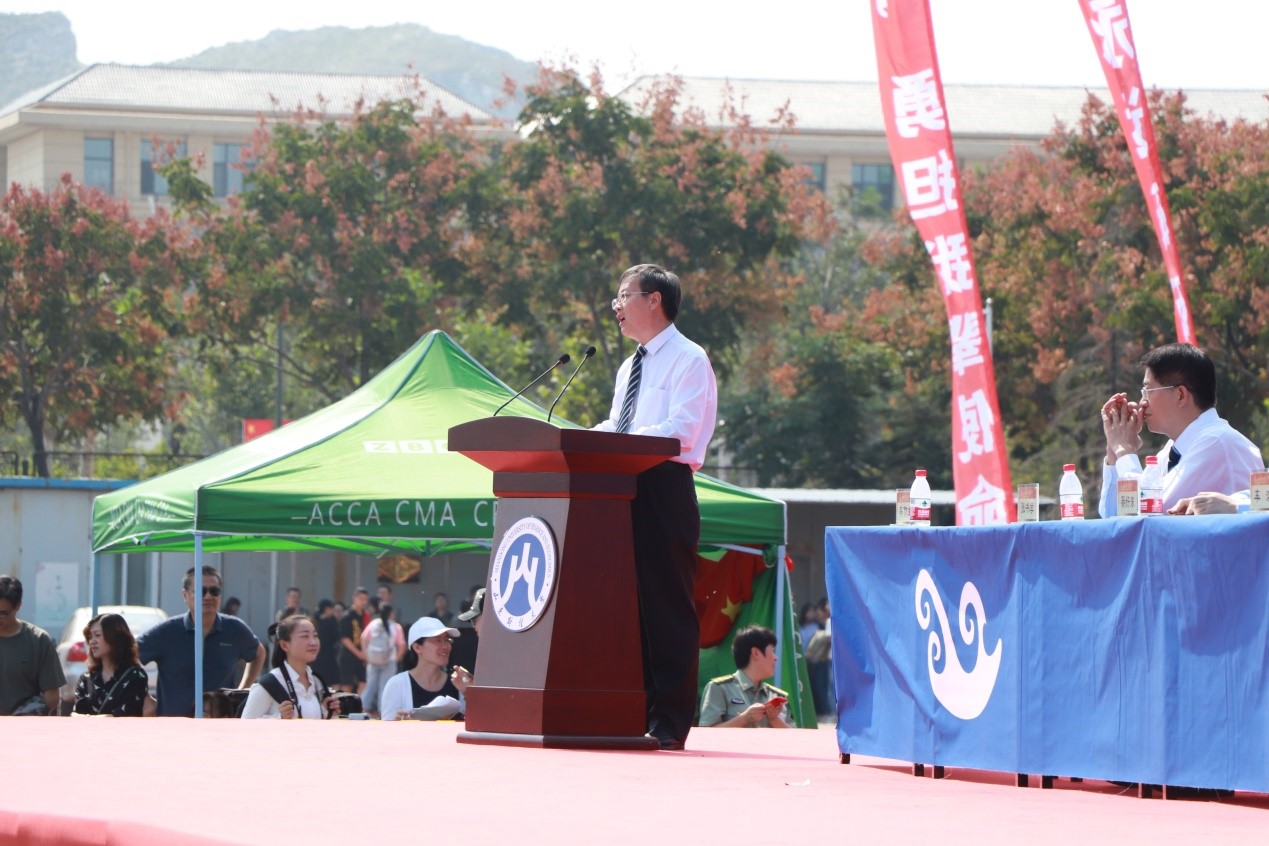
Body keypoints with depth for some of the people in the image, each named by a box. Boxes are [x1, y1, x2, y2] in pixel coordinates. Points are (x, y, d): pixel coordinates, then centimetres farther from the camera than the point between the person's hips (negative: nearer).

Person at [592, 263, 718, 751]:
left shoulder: (689, 360, -5)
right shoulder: (630, 367, 23)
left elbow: (680, 430, -17)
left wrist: (614, 442, -25)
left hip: (665, 487, -9)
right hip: (626, 488, 9)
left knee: (667, 604, -8)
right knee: (629, 601, 8)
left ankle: (670, 723, -8)